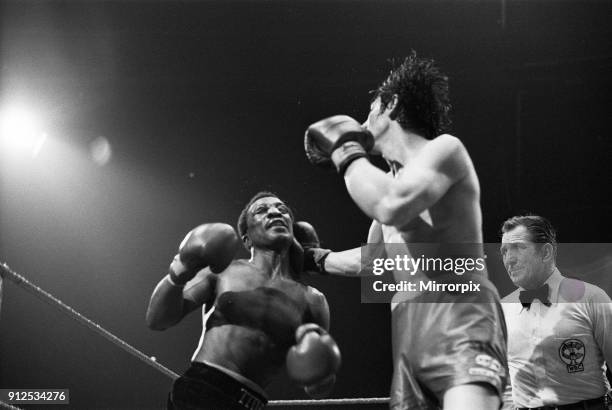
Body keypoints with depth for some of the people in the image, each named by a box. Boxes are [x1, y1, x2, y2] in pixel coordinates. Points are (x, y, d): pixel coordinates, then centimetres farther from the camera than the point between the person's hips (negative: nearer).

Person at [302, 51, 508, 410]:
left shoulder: (444, 149, 2)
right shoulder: (391, 180, 27)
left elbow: (393, 207, -19)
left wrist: (346, 150, -3)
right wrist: (314, 258, 50)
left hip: (459, 316, -8)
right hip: (407, 332, 8)